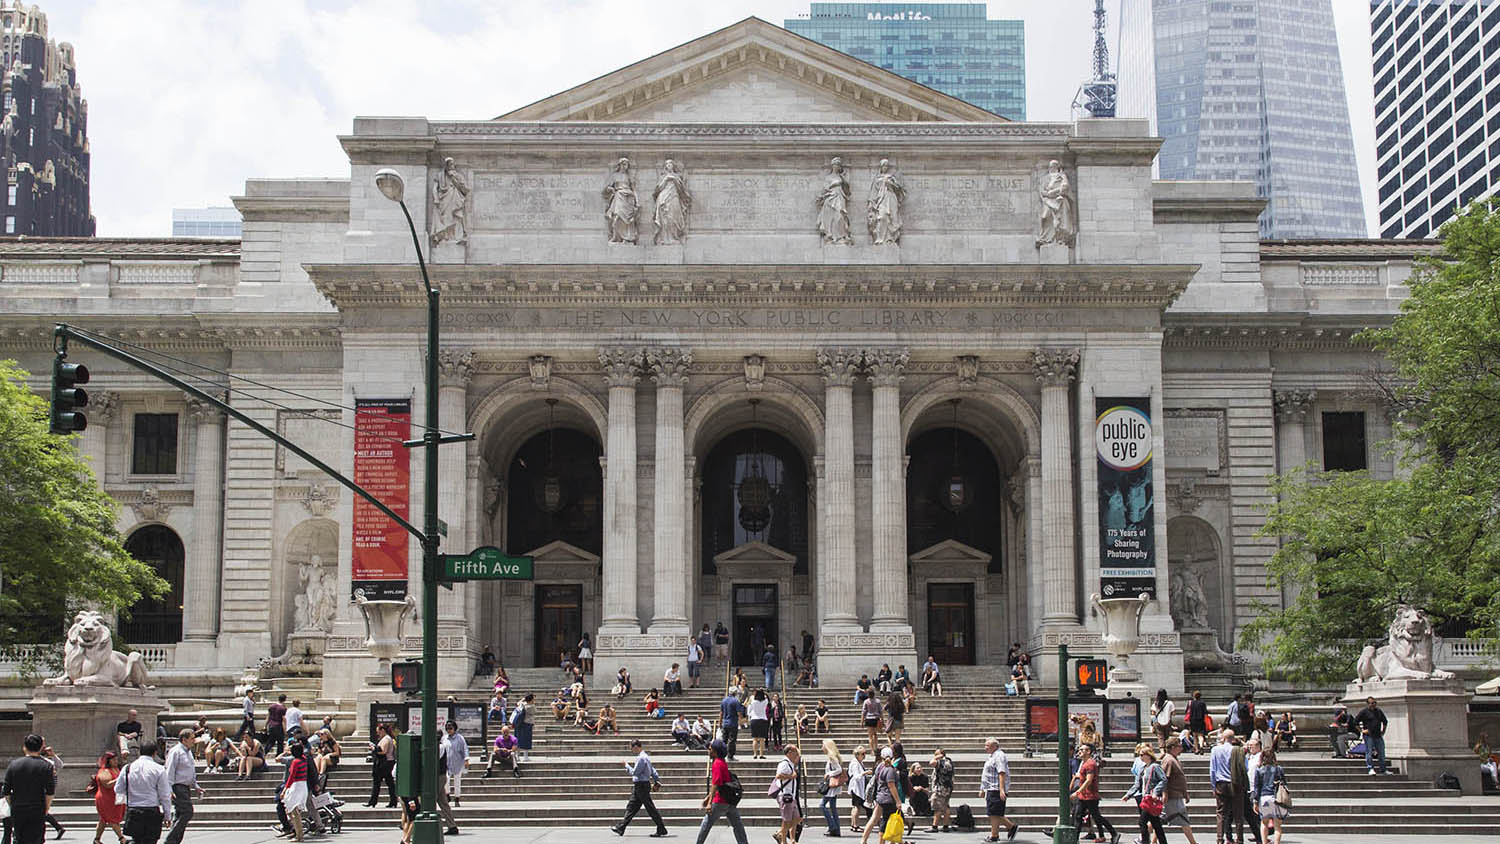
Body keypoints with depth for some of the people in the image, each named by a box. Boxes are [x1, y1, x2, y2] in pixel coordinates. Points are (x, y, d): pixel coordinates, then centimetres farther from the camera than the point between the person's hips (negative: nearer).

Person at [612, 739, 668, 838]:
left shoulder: (641, 758, -17)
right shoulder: (644, 756, 15)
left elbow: (634, 772, -18)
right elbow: (653, 770, 19)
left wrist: (627, 766, -3)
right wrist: (657, 781, 19)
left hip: (641, 785, -10)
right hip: (638, 786, 10)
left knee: (650, 808, -6)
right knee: (631, 807, 12)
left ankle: (662, 830, -3)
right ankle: (620, 828, 16)